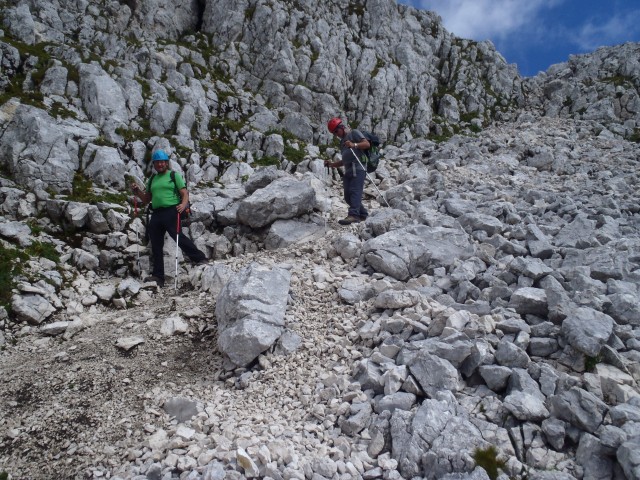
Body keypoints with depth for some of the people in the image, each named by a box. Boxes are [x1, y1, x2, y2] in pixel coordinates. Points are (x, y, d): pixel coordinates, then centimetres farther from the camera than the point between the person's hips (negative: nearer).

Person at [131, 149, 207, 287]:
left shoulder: (174, 175, 7)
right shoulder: (152, 179, 22)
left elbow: (184, 193, -3)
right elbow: (146, 199, 25)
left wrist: (183, 204, -23)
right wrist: (137, 190, 8)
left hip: (171, 211, -6)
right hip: (156, 214, 6)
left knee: (178, 236, -21)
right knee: (156, 246, 5)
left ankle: (199, 258, -11)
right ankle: (158, 276, 11)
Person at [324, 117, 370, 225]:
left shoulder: (354, 133, 8)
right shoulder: (342, 142, 31)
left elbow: (367, 144, -6)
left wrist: (354, 145, -22)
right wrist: (332, 164, 19)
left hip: (358, 168, -8)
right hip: (348, 170, 8)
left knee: (355, 192, -20)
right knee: (348, 196, 0)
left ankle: (353, 215, -31)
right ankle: (363, 214, 9)